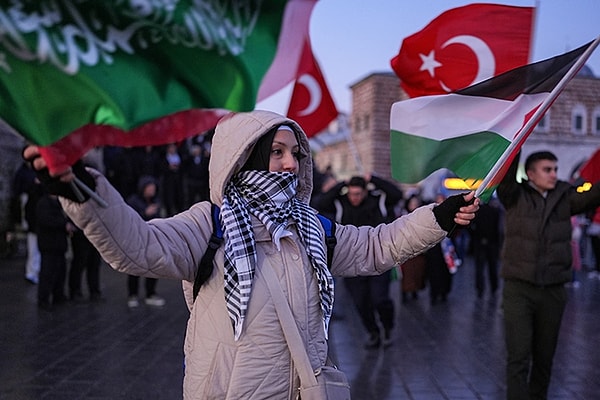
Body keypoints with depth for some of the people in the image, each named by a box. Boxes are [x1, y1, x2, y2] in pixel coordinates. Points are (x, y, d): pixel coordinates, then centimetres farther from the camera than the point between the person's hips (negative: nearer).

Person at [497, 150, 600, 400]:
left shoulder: (565, 198, 7)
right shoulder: (515, 197, 0)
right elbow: (505, 172, -16)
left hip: (553, 290, 3)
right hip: (519, 287, -3)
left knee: (544, 357, 13)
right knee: (519, 356, -6)